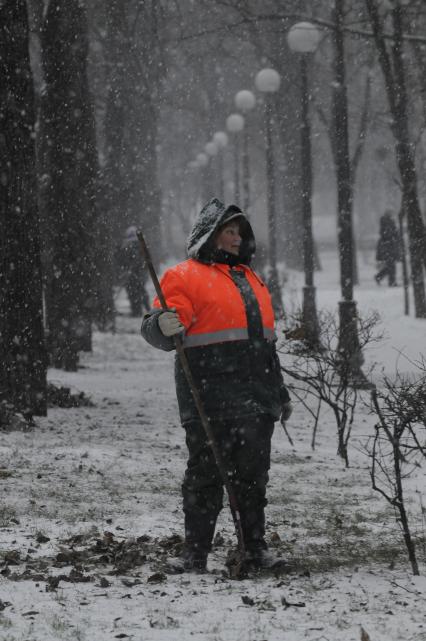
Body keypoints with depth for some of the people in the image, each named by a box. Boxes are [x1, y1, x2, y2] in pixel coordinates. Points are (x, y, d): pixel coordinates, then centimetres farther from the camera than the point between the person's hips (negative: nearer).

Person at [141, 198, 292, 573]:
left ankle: (255, 546, 18)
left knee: (254, 474, 9)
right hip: (210, 398, -6)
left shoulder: (249, 278, 23)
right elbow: (155, 329, -9)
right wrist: (163, 327, -33)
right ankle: (196, 555, -1)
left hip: (256, 399, 6)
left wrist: (280, 393, 29)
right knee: (207, 476, -5)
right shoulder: (184, 277, 0)